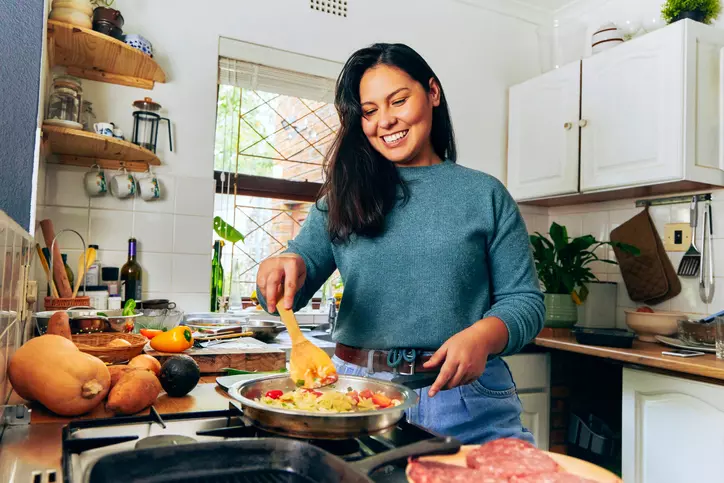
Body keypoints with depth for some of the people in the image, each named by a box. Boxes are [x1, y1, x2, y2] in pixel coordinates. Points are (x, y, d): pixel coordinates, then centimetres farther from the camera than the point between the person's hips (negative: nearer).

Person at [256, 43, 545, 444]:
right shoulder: (345, 196, 6)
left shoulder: (485, 195, 1)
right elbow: (302, 262, 1)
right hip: (357, 393, 2)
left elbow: (524, 300, -1)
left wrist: (483, 336, -21)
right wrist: (285, 266, -23)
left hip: (467, 402, -1)